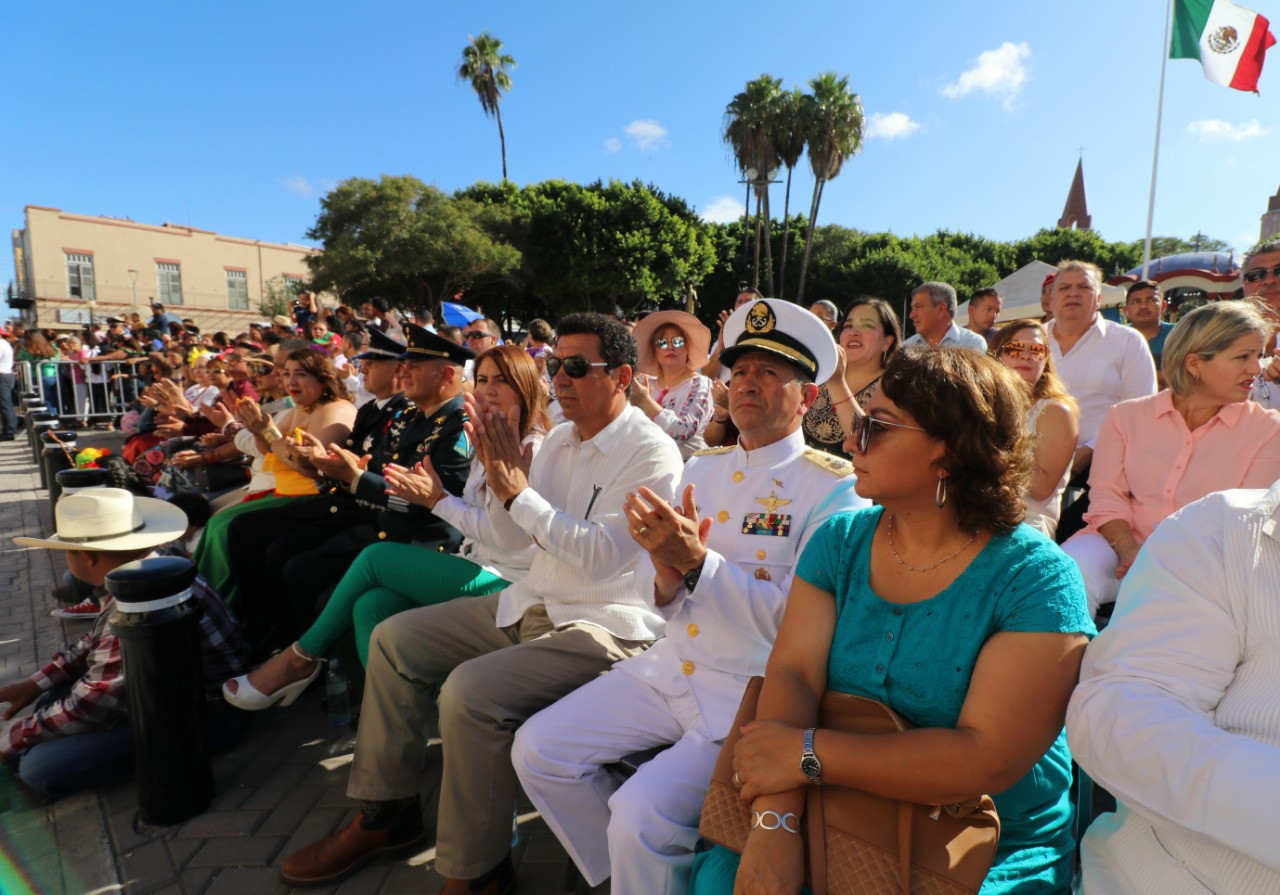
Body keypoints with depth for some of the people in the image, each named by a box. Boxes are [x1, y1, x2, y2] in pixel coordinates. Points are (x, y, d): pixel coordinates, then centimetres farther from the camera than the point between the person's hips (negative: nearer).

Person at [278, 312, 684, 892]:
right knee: (393, 639, 6)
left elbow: (601, 558, -25)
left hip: (603, 628, -9)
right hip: (532, 604, 9)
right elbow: (511, 538, 10)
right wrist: (502, 479, -9)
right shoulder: (559, 438, 9)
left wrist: (520, 493, -23)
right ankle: (385, 815, 20)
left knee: (469, 692, -29)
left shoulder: (652, 454, -15)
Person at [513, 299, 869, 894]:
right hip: (671, 668, 7)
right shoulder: (701, 469, 9)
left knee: (641, 816, -24)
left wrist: (698, 561, -25)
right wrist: (666, 569, -14)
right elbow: (666, 605, 10)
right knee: (538, 749, -1)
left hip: (753, 693, -6)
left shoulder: (832, 489, -9)